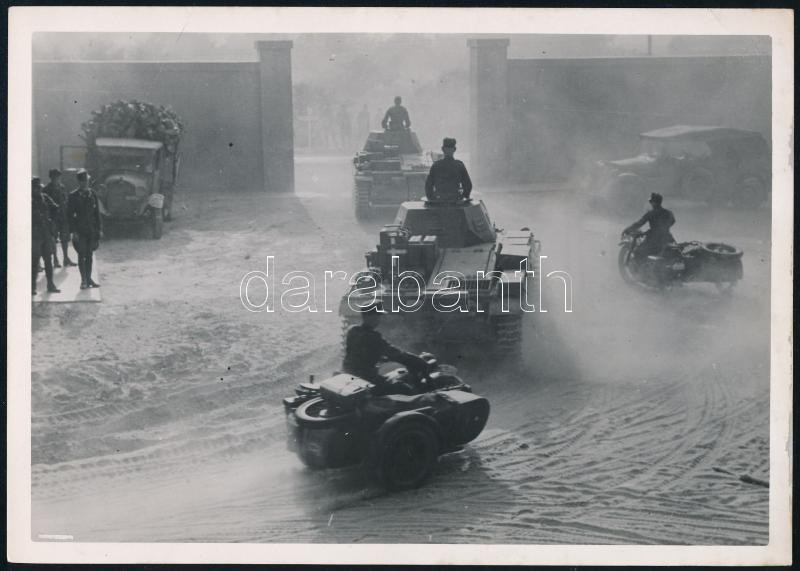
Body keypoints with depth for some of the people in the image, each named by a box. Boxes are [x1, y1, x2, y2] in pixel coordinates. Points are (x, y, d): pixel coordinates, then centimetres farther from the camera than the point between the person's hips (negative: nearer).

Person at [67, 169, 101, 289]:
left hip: (91, 230, 4)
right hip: (80, 230, -4)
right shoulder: (73, 196, -5)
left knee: (89, 255, 8)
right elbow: (70, 215, -6)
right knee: (82, 255, -1)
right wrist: (73, 231, -12)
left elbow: (97, 213, 12)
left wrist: (98, 229, 7)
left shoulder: (92, 194, 8)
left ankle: (88, 279, 16)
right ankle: (84, 280, 6)